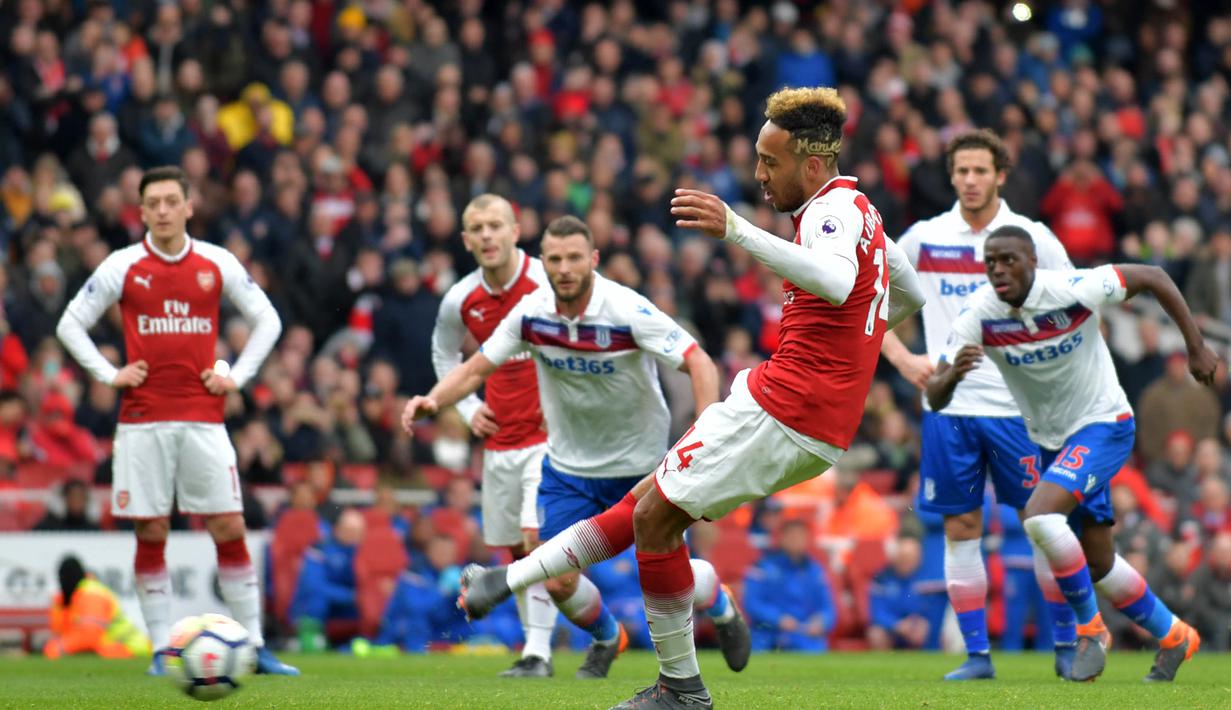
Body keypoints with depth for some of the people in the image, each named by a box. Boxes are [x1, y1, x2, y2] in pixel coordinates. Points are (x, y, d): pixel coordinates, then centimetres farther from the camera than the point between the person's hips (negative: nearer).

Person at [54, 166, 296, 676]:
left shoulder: (217, 264, 5)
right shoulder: (122, 266, 2)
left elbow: (267, 320, 15)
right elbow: (71, 324, 10)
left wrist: (237, 376, 5)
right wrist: (109, 374, 0)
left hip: (203, 418, 1)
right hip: (143, 419, -1)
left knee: (229, 529, -2)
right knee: (151, 534, 1)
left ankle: (255, 647, 1)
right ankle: (162, 649, 7)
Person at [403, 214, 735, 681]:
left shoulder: (628, 310, -24)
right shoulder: (531, 313, -12)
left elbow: (700, 364, -25)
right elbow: (475, 369, -3)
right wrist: (432, 401, -21)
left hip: (640, 463, -3)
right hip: (569, 464, 3)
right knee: (559, 581, -3)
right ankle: (607, 639, 31)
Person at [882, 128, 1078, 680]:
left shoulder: (1034, 238, 1)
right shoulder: (925, 238, 4)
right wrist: (901, 358, -2)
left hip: (1018, 403, -1)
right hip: (948, 406, 1)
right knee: (960, 528, 1)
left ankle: (1066, 644, 10)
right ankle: (976, 654, 6)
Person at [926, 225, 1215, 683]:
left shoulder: (1074, 291, -24)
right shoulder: (978, 316, -16)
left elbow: (1154, 278, -9)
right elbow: (935, 399, -19)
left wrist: (1196, 348, -7)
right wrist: (951, 374, -43)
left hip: (1103, 425, -5)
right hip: (1049, 440, 5)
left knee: (1040, 515, -28)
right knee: (1098, 564, 11)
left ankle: (1090, 628, -10)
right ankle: (1173, 637, 33)